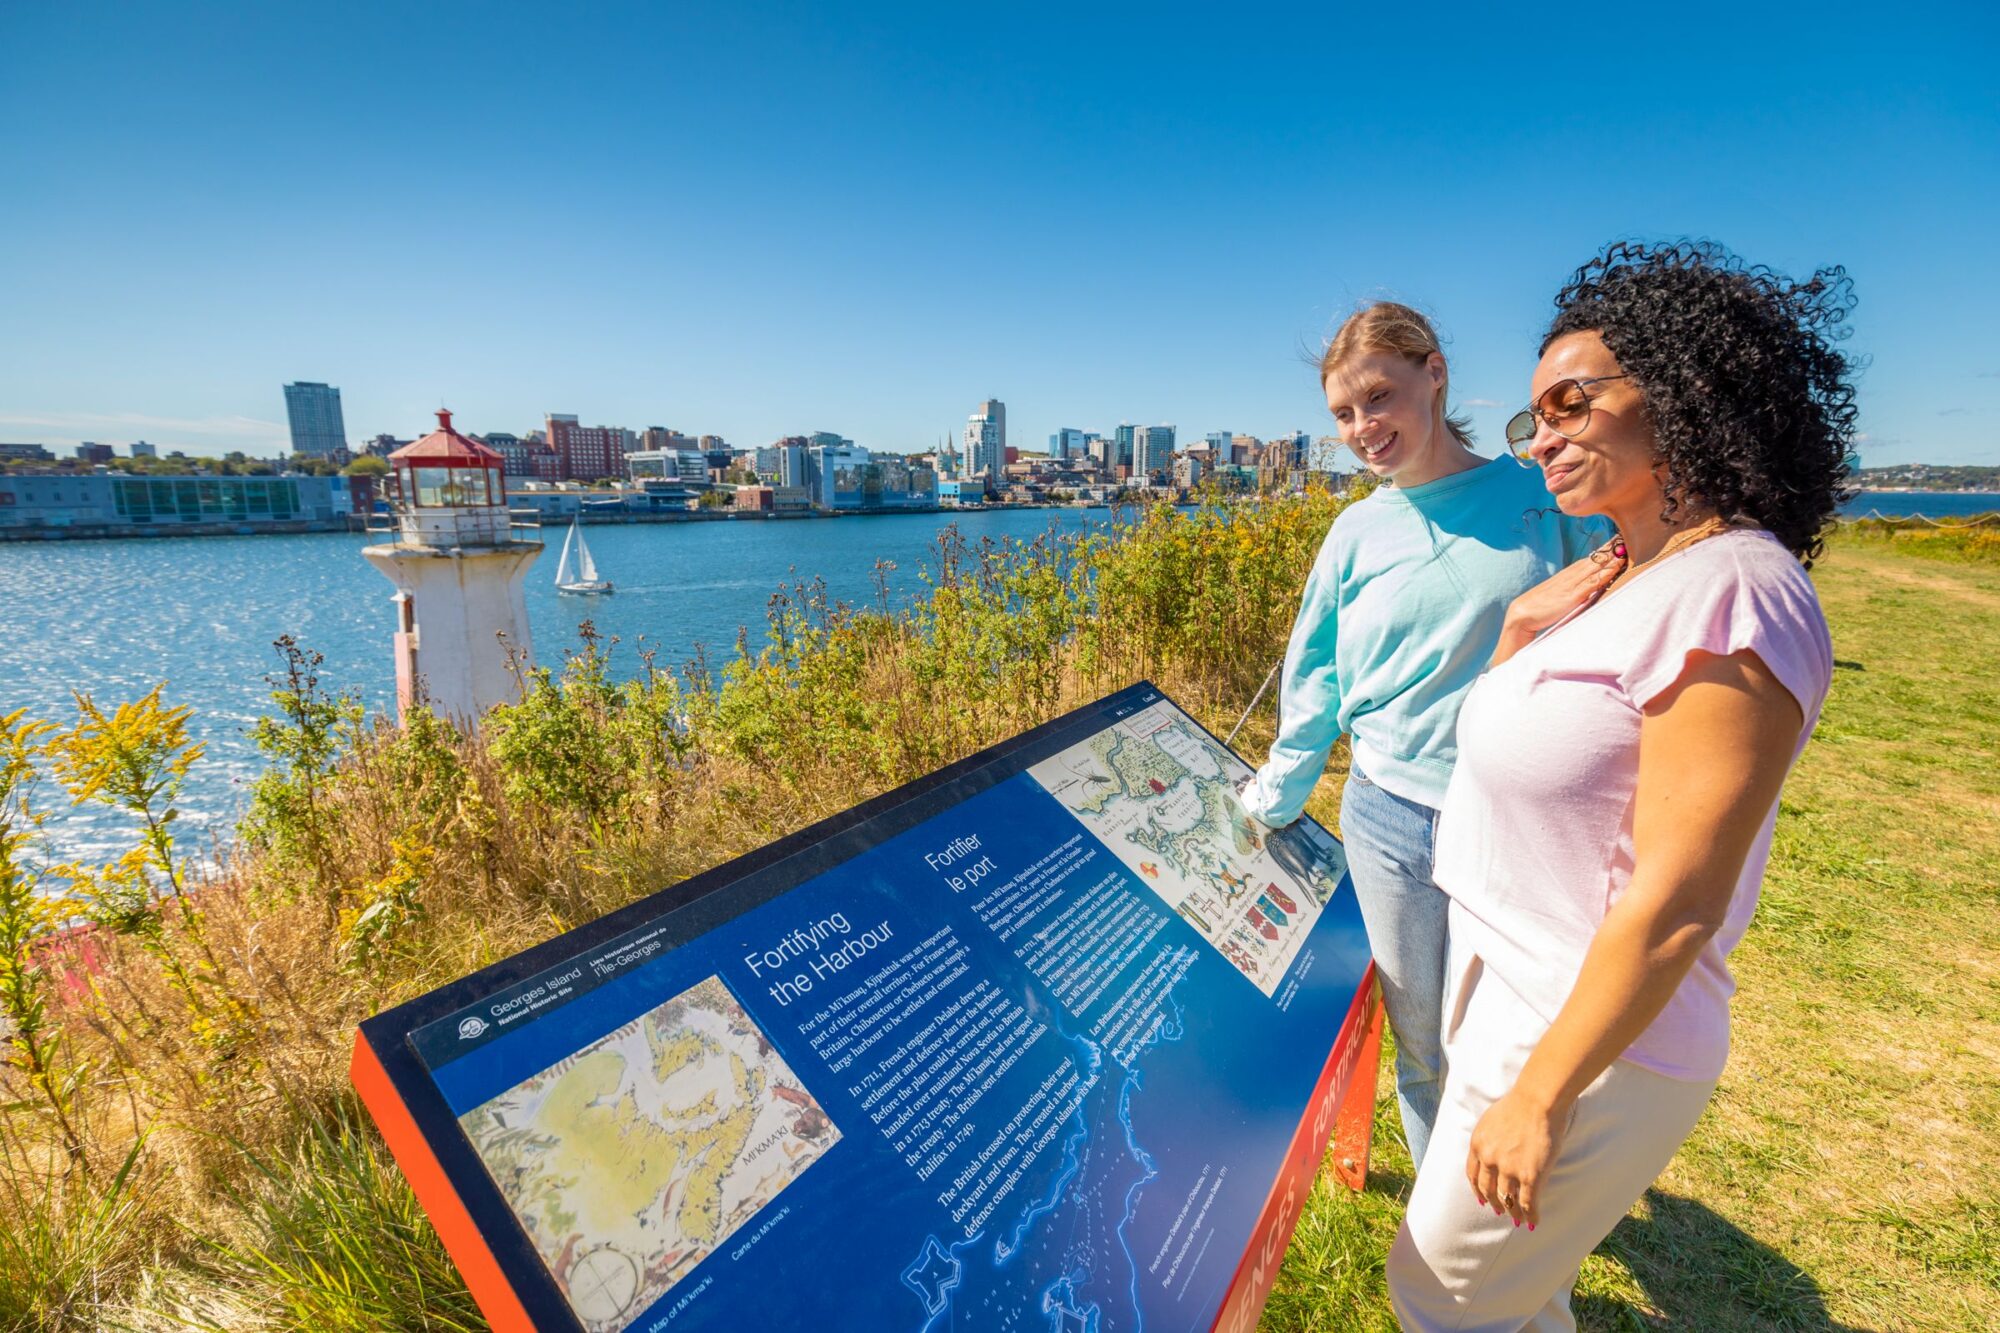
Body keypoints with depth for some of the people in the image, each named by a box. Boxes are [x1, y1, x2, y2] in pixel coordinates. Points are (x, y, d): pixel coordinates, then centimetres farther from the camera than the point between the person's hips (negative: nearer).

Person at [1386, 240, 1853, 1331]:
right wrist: (1520, 631, -1)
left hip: (1587, 1034, -8)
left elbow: (1675, 904, -25)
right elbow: (1513, 743, 15)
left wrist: (1540, 1095, -19)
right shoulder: (1626, 579, 5)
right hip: (1512, 985, 8)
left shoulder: (1732, 596, -24)